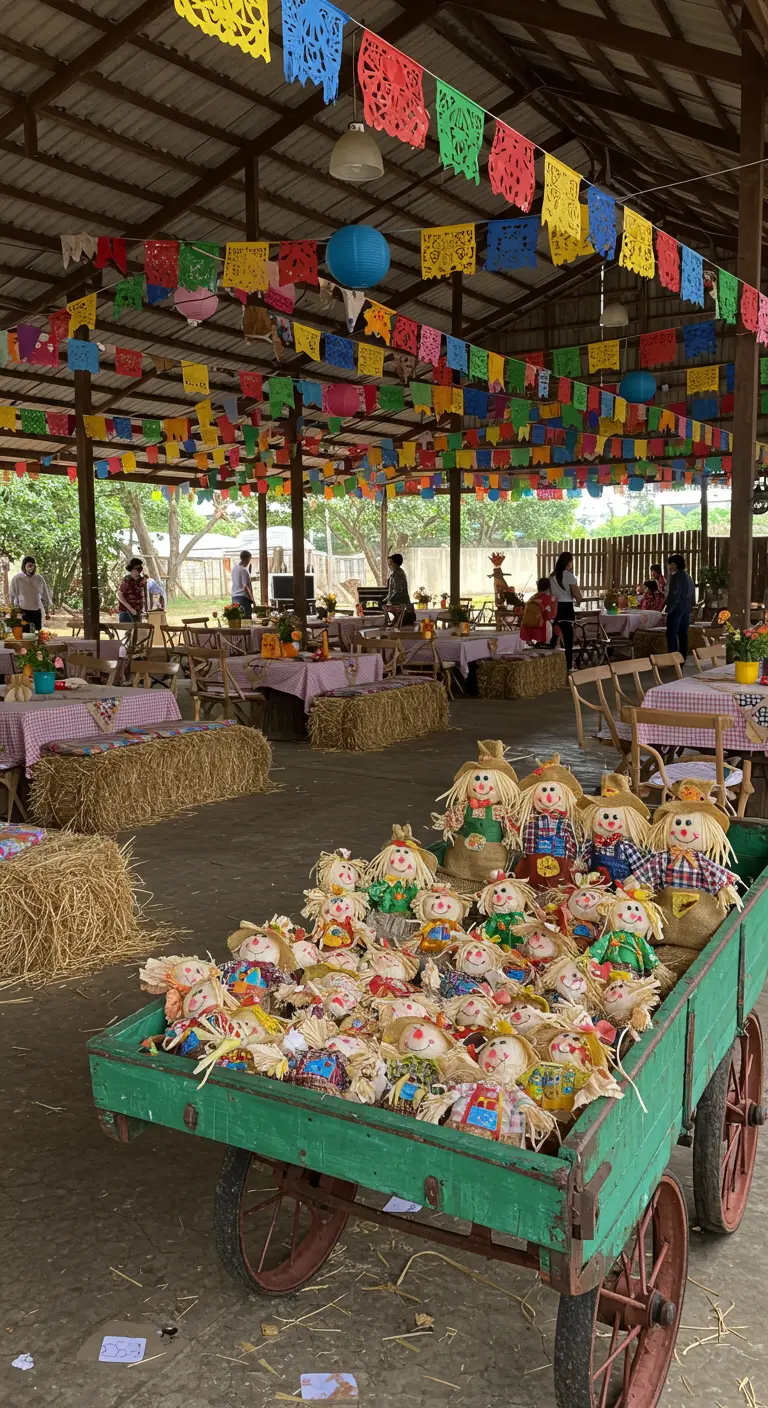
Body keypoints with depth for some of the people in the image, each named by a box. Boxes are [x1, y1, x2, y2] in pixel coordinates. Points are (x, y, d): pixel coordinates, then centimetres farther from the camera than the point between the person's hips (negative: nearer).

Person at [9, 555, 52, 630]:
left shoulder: (39, 579, 3)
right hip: (23, 612, -3)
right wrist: (17, 610, -10)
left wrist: (47, 611, 13)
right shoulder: (17, 579, -7)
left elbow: (45, 596, 11)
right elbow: (13, 596, -4)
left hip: (37, 611, 3)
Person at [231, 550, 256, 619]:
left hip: (234, 596, 9)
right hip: (243, 597, -9)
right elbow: (245, 587, -16)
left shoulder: (234, 568, 11)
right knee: (247, 620, -7)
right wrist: (252, 600, -11)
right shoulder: (244, 570, -13)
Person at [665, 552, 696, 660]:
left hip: (677, 608, -9)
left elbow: (674, 594, -17)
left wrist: (668, 609, -16)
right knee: (683, 633, 10)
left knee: (671, 633, -7)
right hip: (687, 609, 9)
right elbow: (692, 595, 18)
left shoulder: (676, 576, -12)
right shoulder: (688, 577, 15)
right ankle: (683, 658, 10)